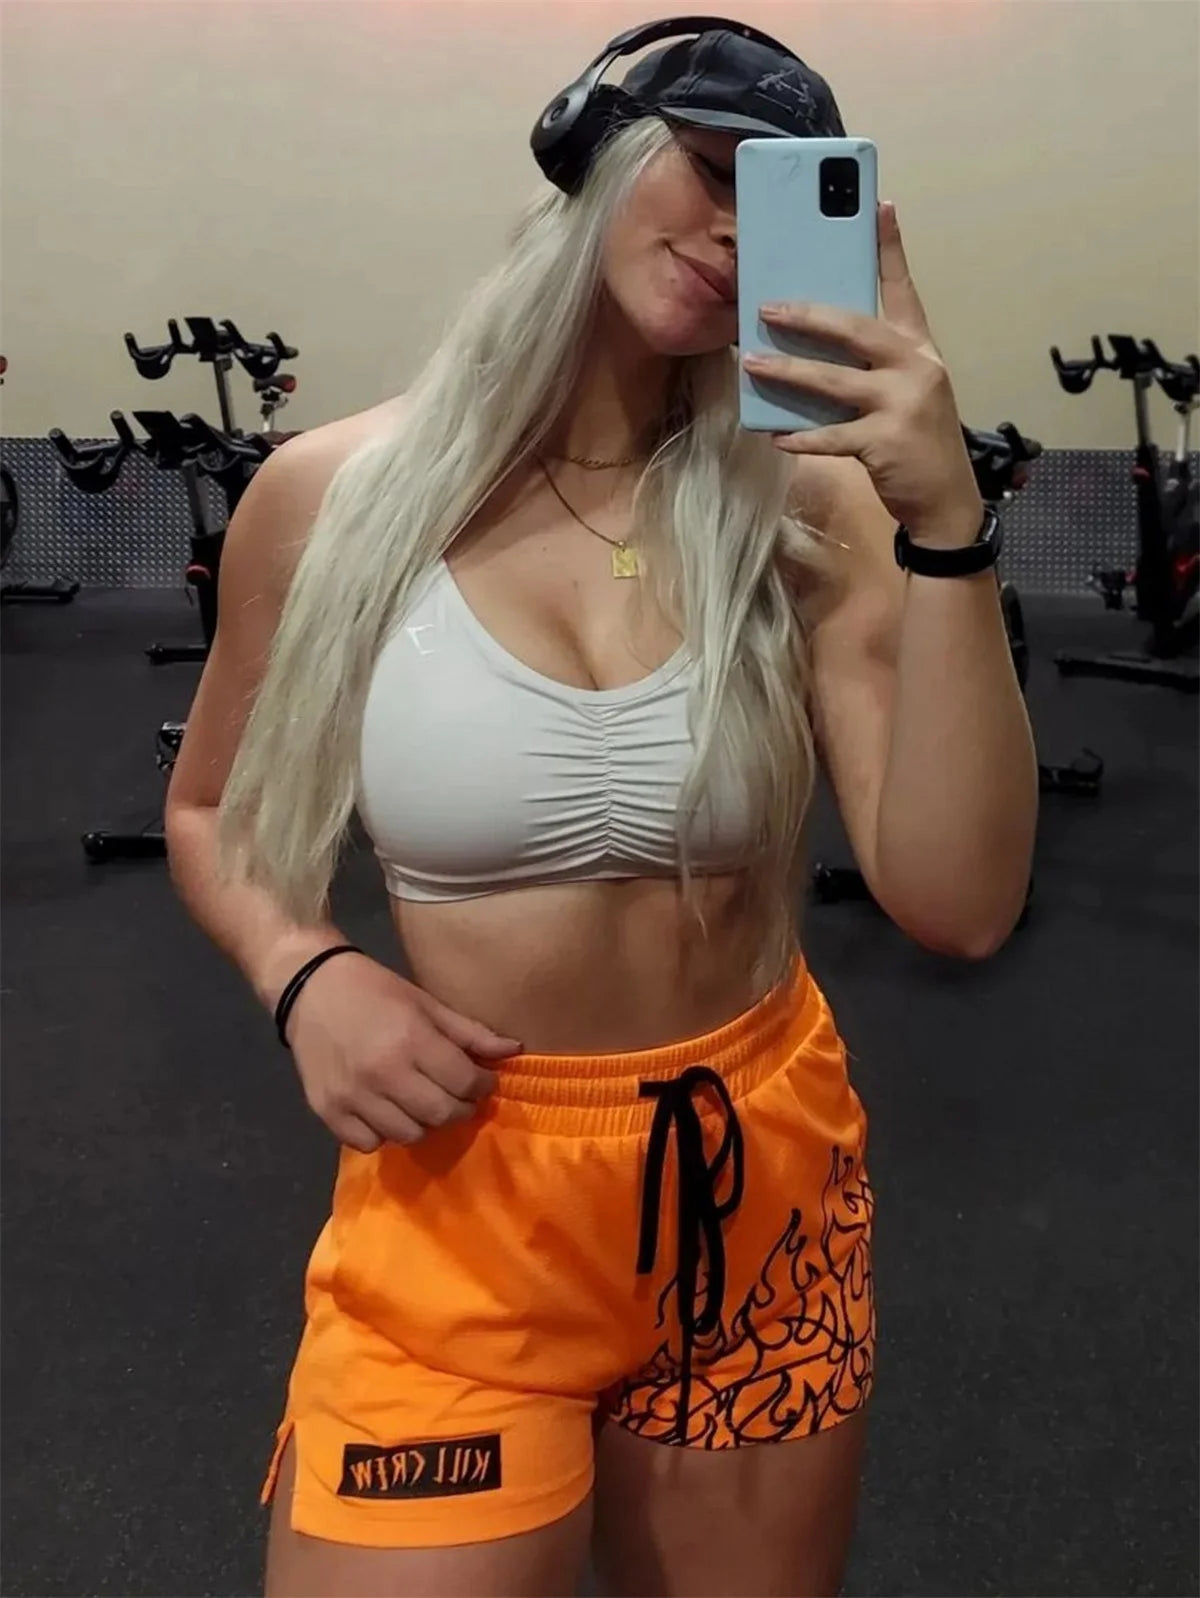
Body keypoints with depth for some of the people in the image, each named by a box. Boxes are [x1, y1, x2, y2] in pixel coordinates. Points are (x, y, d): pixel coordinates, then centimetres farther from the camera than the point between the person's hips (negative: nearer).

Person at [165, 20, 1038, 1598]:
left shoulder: (809, 506, -10)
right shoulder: (333, 492, -9)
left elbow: (963, 906, -19)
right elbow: (213, 814, 6)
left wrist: (948, 521, -27)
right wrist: (304, 973, -14)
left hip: (769, 1188, 2)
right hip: (460, 1192, -1)